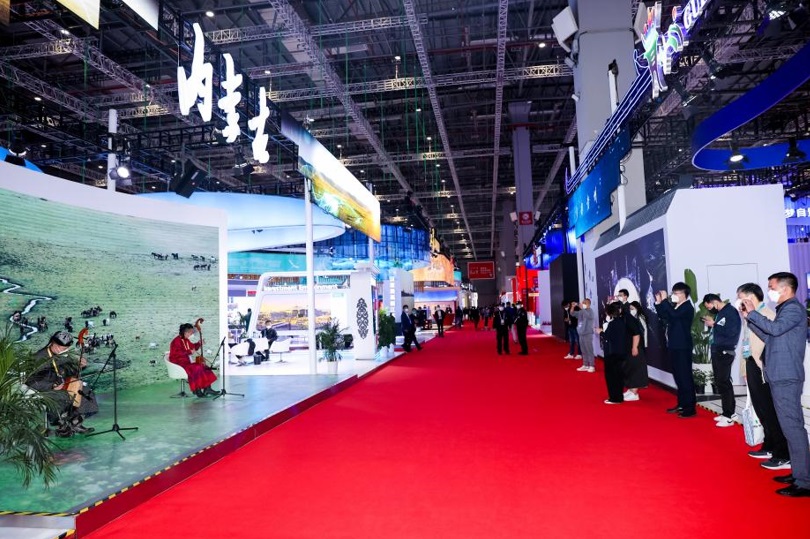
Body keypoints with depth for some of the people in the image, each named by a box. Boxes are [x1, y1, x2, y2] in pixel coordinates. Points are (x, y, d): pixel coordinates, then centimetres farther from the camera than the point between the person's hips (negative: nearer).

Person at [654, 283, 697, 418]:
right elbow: (664, 316, 15)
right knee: (678, 376, 14)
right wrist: (659, 302, 5)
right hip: (674, 346, 9)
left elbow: (674, 314, -30)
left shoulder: (687, 308, -13)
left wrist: (665, 300, -24)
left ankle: (690, 408, -3)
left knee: (685, 376, -6)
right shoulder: (674, 307, 13)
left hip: (683, 347, -9)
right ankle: (682, 404, 23)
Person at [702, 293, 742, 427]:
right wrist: (711, 324, 2)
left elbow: (731, 332, -22)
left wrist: (714, 324, -16)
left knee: (723, 382, -6)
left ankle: (729, 416, 0)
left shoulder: (731, 311, -12)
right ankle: (730, 412, 22)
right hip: (717, 351, 9)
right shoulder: (719, 313, 14)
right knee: (720, 381, 12)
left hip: (725, 352, -9)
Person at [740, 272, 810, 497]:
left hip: (786, 377, -10)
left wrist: (753, 313, -17)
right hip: (779, 376, 10)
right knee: (790, 426, 15)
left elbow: (775, 328, -28)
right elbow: (768, 337, 19)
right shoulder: (784, 310, 19)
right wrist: (749, 317, 13)